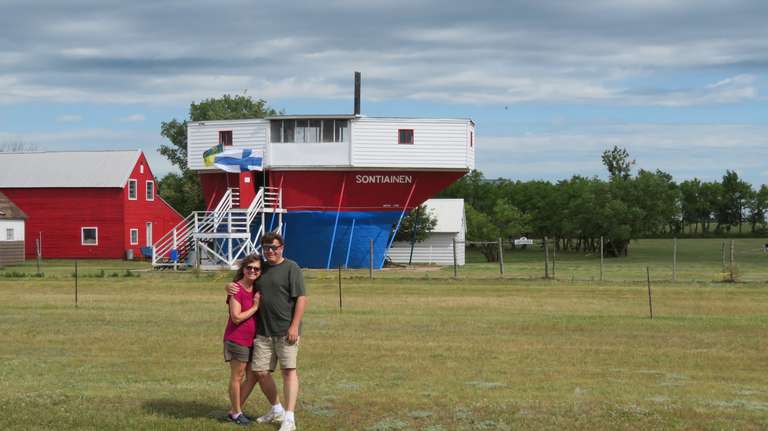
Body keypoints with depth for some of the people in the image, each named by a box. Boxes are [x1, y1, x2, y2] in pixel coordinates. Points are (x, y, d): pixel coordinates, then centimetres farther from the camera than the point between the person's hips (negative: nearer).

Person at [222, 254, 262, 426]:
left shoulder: (256, 289, 7)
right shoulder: (237, 289, -16)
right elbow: (236, 317, -21)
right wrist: (255, 307, -16)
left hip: (252, 339, 8)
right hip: (237, 339, -8)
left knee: (252, 377, 11)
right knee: (237, 377, 4)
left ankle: (234, 410, 23)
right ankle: (236, 413, 17)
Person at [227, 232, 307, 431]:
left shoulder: (291, 268, -5)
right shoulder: (260, 268, 14)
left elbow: (301, 298, -10)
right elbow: (242, 284, 25)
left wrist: (294, 326, -16)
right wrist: (229, 286, 0)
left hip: (286, 331, -6)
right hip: (263, 332, 6)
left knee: (289, 370, -8)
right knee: (260, 372, 6)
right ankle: (276, 410, 26)